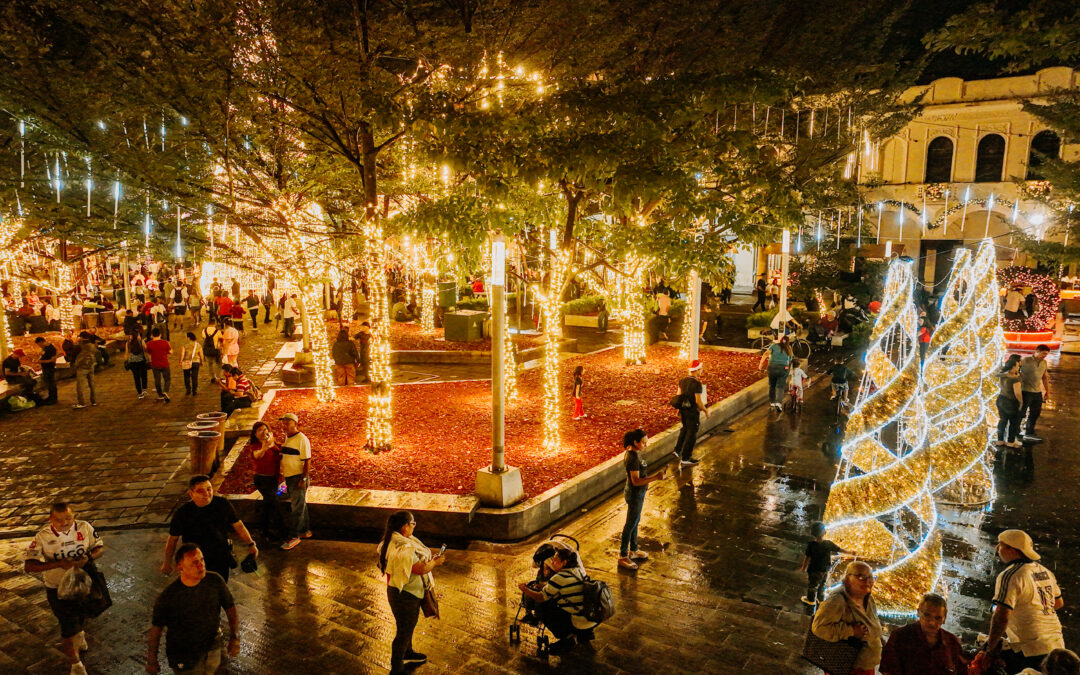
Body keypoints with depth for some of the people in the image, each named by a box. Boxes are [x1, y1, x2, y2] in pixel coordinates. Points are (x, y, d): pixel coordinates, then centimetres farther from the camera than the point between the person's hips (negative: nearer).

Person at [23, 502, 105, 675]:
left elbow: (100, 547, -4)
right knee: (69, 628, 3)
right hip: (58, 589, -3)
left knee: (83, 615, 28)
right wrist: (59, 564, -35)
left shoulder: (85, 527, -14)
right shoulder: (43, 537, -20)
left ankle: (80, 635, 62)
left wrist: (88, 558, -26)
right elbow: (28, 565, -23)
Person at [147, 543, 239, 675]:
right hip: (184, 658, -3)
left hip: (212, 648, 3)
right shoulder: (168, 596, -23)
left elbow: (230, 608, -4)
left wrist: (235, 637, -11)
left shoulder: (215, 580, -17)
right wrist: (151, 660, 0)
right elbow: (156, 627, -9)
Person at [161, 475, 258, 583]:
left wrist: (251, 544, -3)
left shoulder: (223, 504, -12)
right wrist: (167, 562, 8)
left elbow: (238, 525, 0)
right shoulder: (183, 513, -15)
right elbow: (173, 539, 0)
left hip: (221, 561, 2)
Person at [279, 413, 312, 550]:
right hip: (289, 477, 9)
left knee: (297, 508, -2)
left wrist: (304, 479, -20)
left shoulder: (302, 439, -16)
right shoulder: (287, 438, 11)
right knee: (300, 506, 17)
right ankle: (305, 531, 28)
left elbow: (307, 461, -17)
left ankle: (294, 537, 2)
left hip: (299, 478, -9)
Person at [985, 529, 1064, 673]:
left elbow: (1001, 617, -21)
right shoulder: (1045, 571, 11)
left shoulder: (1009, 575, -16)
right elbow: (1058, 603, 26)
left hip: (1030, 651, -9)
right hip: (1057, 645, 9)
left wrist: (991, 646, -10)